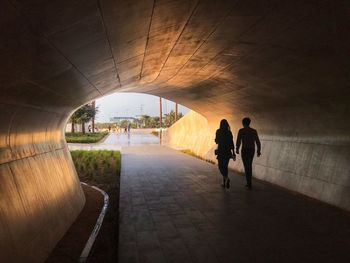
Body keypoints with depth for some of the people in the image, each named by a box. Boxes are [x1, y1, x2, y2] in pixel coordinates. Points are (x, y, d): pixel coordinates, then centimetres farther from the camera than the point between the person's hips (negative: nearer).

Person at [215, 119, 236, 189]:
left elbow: (216, 141, -4)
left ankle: (227, 179, -19)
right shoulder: (229, 132, 0)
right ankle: (224, 182, 16)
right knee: (225, 166, 14)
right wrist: (233, 153, 1)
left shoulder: (218, 131, -8)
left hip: (221, 151, -3)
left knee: (221, 166, 6)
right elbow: (231, 143, -2)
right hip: (228, 151, 3)